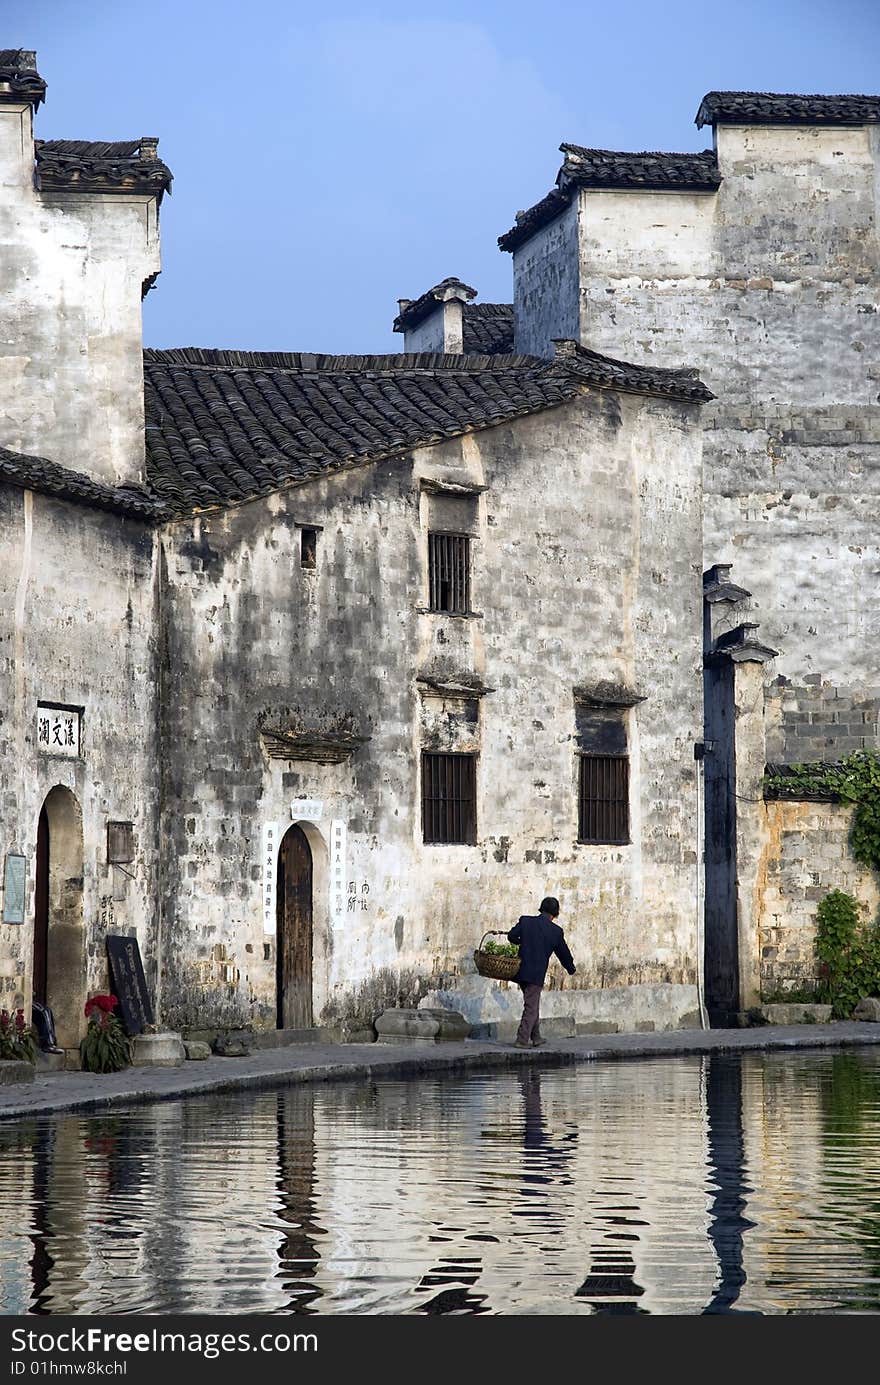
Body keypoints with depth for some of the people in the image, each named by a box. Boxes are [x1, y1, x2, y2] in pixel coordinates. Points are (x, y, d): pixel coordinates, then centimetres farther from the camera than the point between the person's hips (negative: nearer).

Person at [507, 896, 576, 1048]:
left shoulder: (525, 920, 0)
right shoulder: (556, 931, -4)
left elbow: (512, 936, -2)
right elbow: (563, 952, 7)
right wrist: (571, 969, 25)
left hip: (521, 971, 5)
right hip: (537, 974, -5)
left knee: (532, 1005, 19)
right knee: (531, 1007, 2)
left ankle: (535, 1038, 26)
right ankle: (522, 1040, -4)